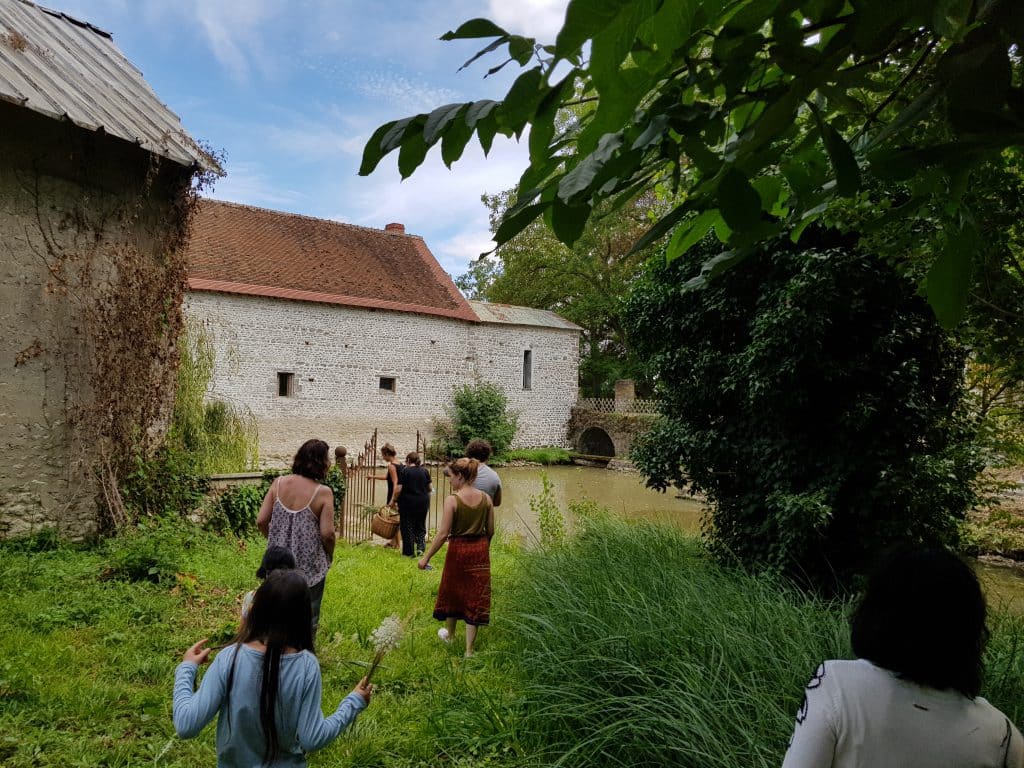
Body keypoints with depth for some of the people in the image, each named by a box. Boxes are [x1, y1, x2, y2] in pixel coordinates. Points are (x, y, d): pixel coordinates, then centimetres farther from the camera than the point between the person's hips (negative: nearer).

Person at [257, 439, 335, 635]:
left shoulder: (279, 483, -6)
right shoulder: (323, 492, -17)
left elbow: (261, 521, -3)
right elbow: (327, 534, -17)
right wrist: (329, 556, 3)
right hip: (309, 567, -4)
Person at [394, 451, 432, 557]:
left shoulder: (404, 471, -9)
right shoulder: (425, 471, 2)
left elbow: (398, 489, -13)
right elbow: (429, 488, 8)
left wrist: (394, 500, 2)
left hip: (407, 502, -3)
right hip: (423, 502, 3)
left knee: (407, 527, 8)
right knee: (420, 526, 17)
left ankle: (409, 552, 12)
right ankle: (420, 547, 0)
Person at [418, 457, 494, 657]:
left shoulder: (452, 500, -16)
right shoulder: (485, 498, -3)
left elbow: (443, 533, -17)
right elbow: (490, 531, 3)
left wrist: (426, 557, -9)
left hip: (458, 550, -3)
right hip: (480, 550, 3)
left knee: (452, 591, 20)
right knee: (475, 596, 9)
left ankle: (450, 635, 42)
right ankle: (469, 649, 11)